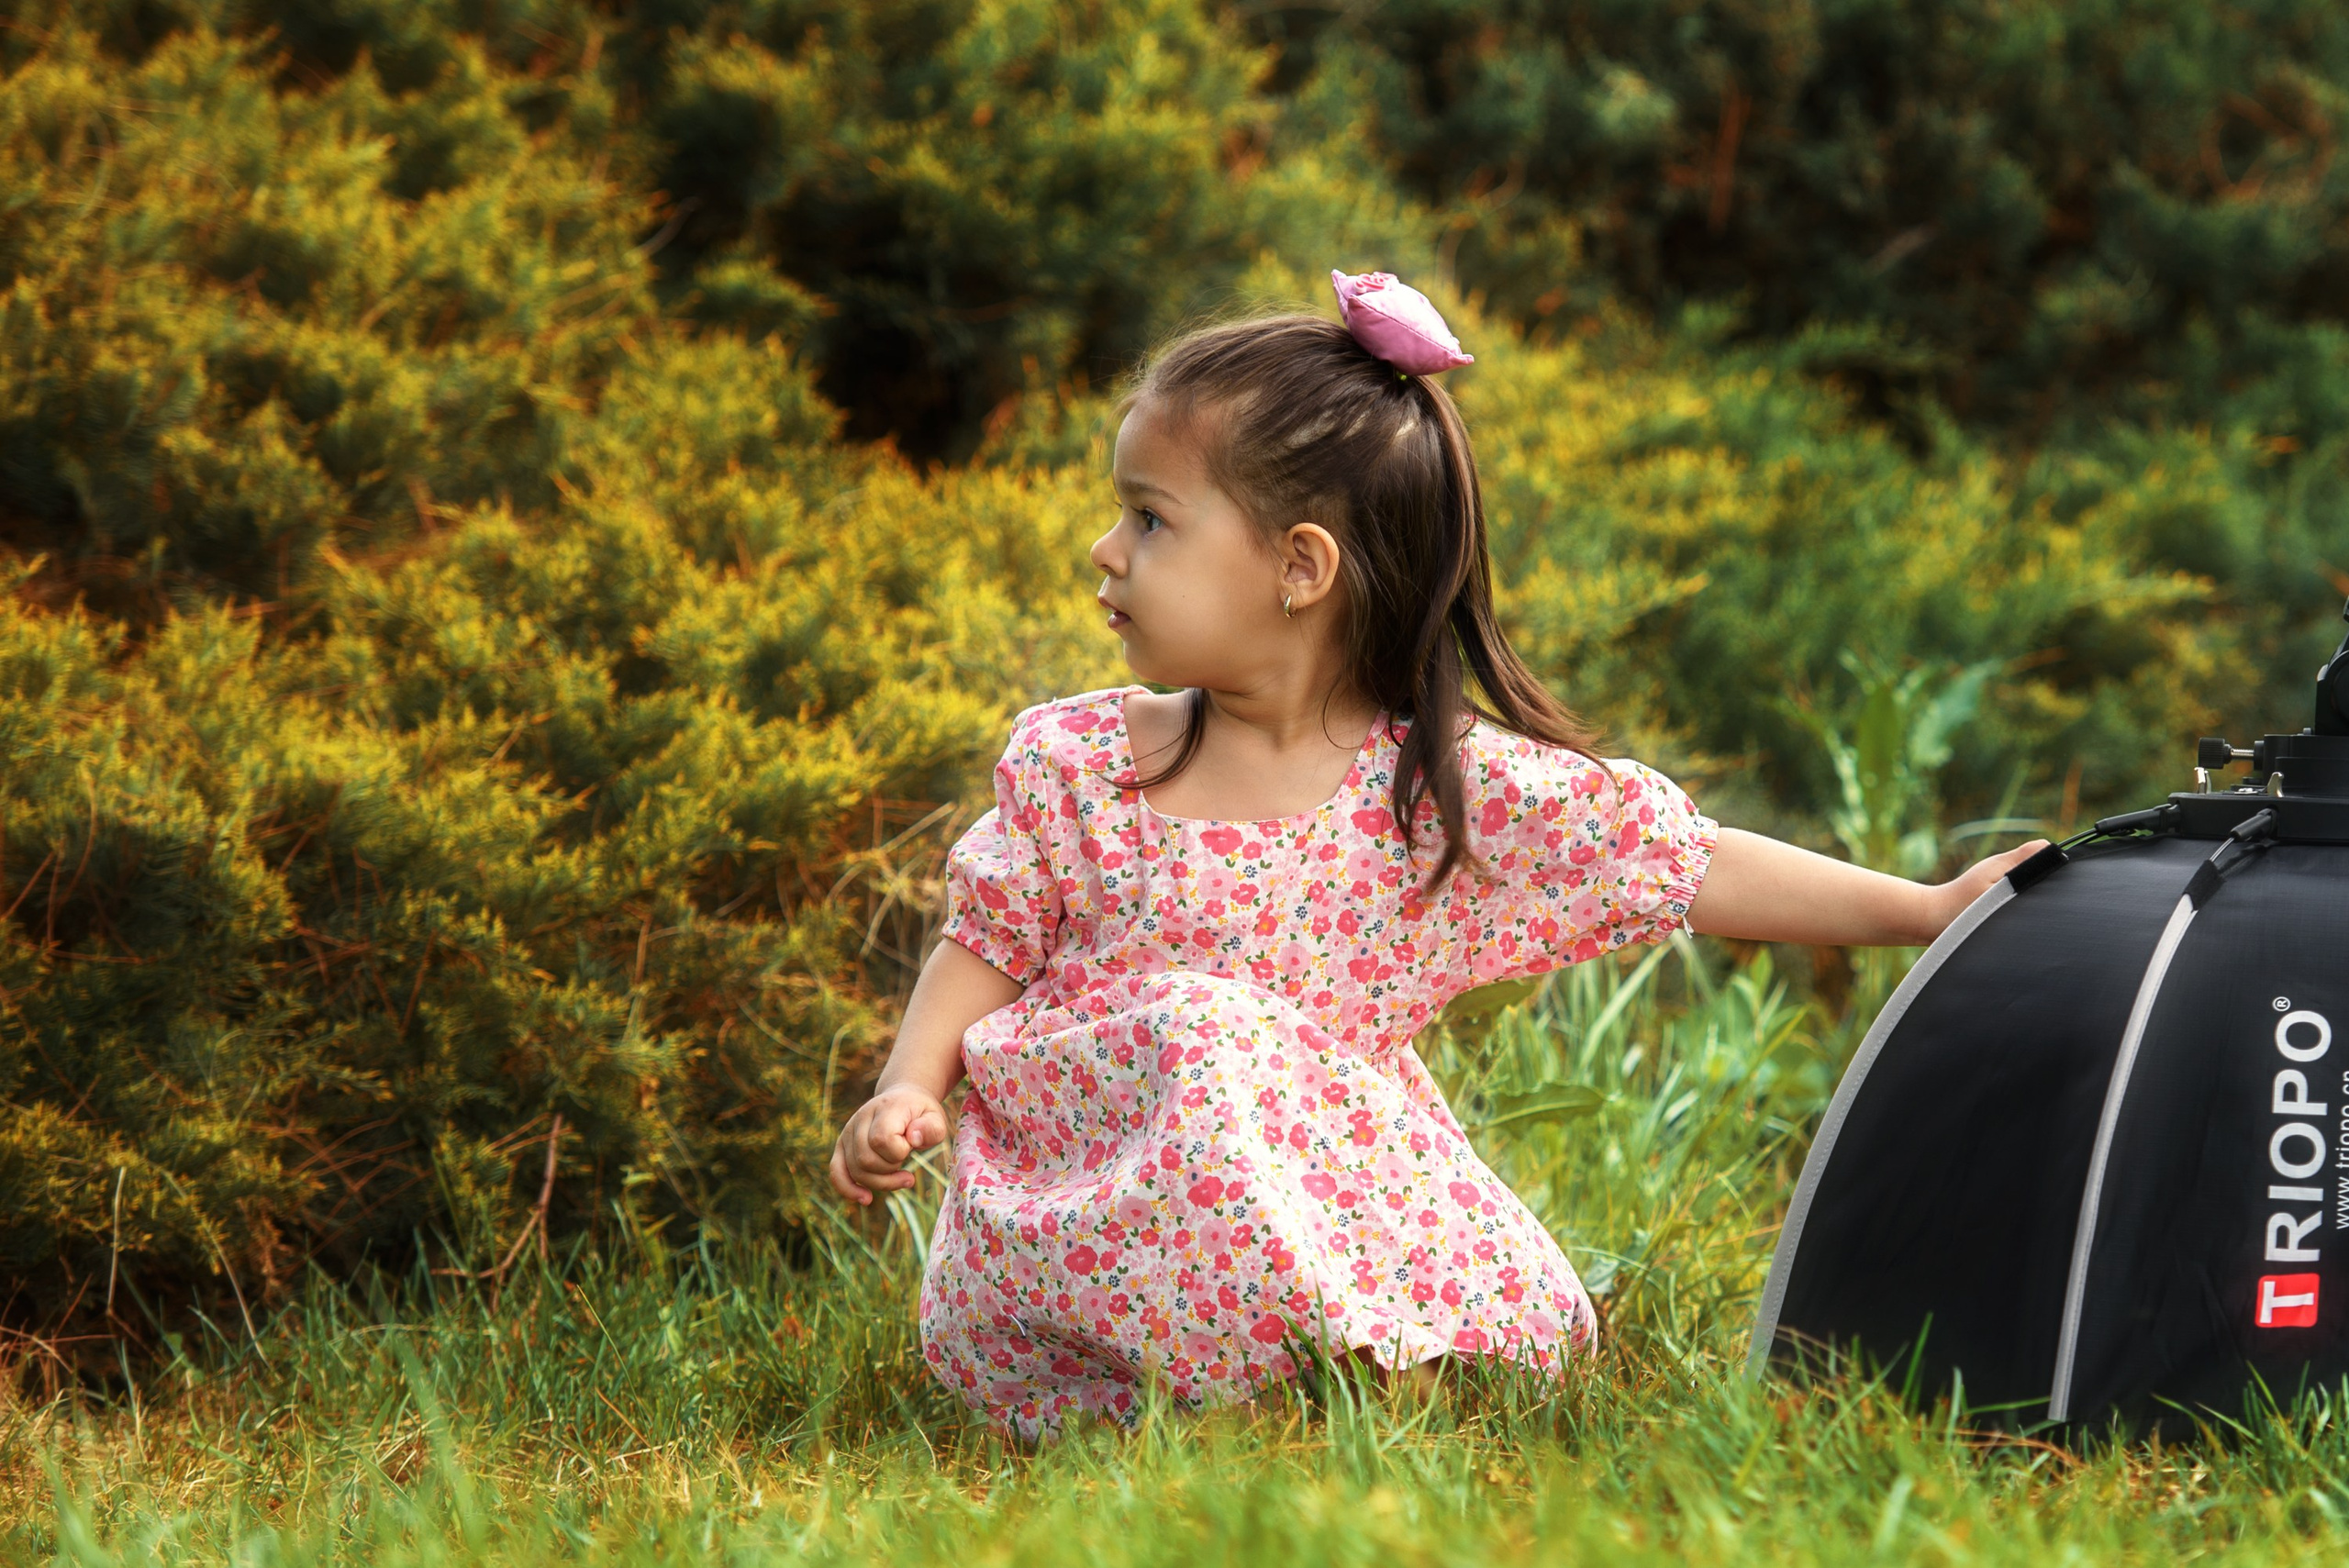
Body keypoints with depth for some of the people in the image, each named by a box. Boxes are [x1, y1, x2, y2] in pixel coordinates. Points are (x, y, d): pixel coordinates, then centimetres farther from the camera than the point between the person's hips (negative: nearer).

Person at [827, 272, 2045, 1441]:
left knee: (1509, 1319, -26)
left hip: (1344, 1185, 0)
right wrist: (907, 1091, -5)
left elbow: (1701, 867, 1)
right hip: (1080, 1197, 0)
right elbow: (985, 948, 13)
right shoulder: (1070, 765, 5)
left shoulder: (1464, 792, -1)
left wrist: (1930, 909, -3)